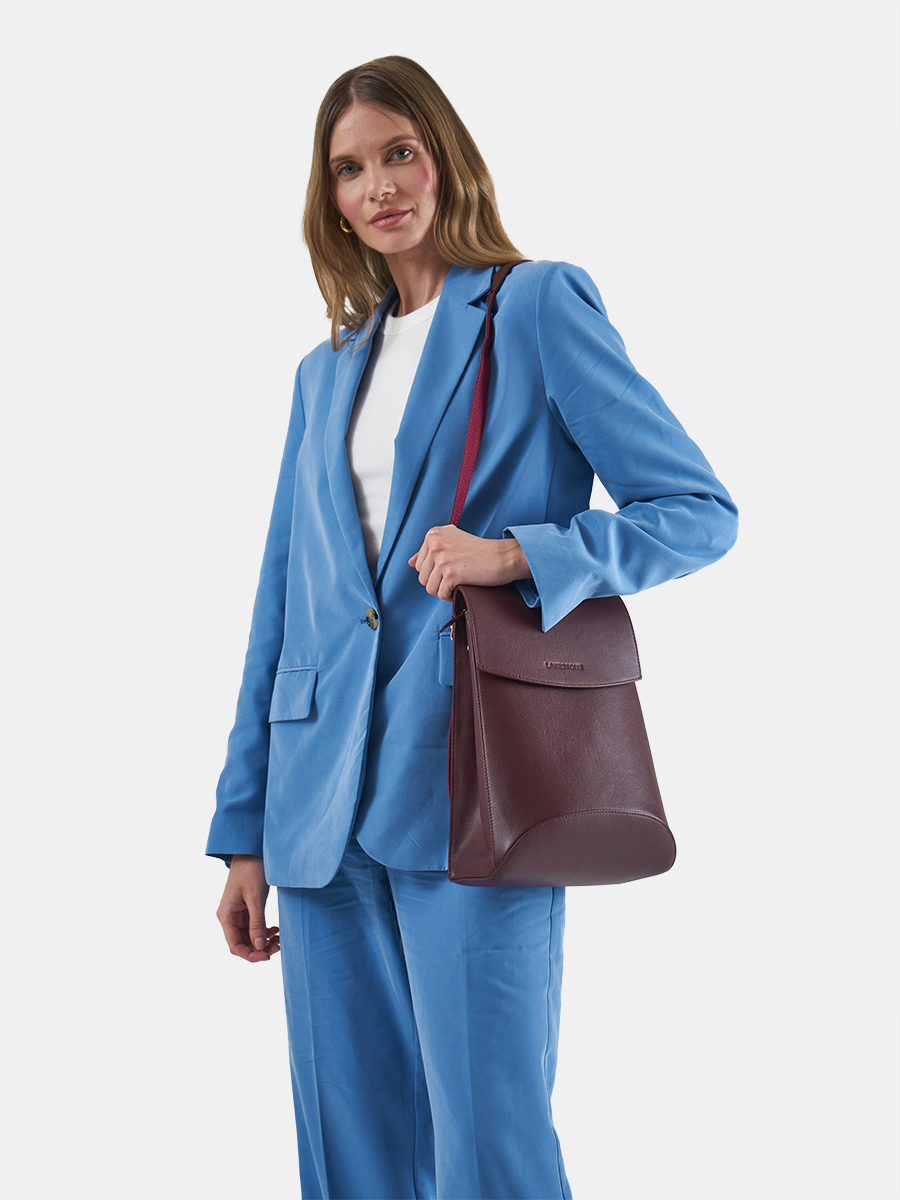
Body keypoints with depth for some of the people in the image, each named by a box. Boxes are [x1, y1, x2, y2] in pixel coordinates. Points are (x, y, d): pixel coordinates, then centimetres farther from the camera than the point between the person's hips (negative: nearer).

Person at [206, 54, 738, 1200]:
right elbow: (282, 601, 17)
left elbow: (700, 511, -1)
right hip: (324, 811, 5)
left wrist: (518, 554, -17)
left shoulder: (539, 305, 2)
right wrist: (246, 829, 14)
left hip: (468, 802, -5)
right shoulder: (326, 370, 18)